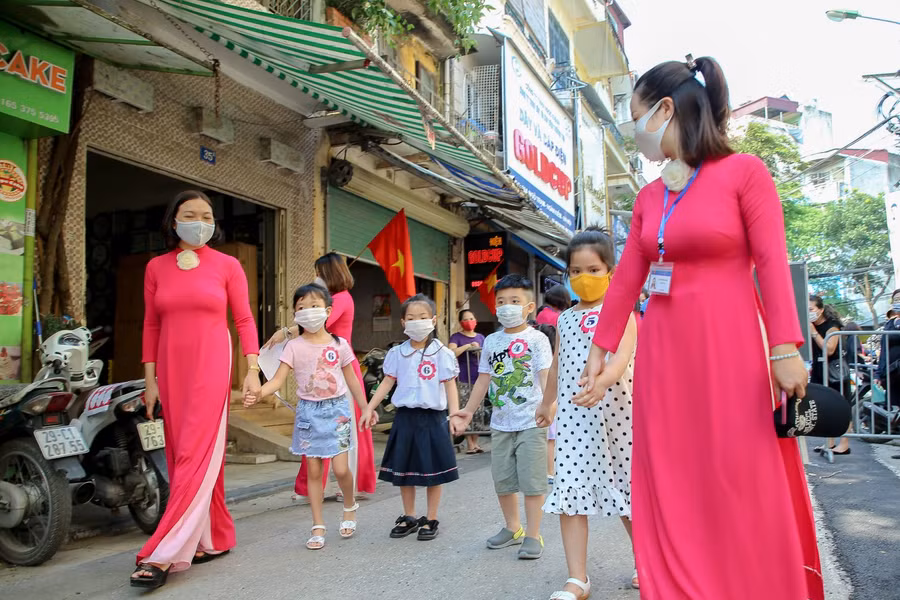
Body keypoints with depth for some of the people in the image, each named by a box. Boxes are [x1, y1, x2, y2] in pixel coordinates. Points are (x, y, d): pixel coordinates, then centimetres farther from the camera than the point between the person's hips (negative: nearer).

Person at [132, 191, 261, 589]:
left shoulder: (227, 266, 2)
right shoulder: (157, 267, 9)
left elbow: (244, 320, 2)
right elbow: (151, 326, 10)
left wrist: (252, 370, -5)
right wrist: (150, 380, 7)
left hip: (211, 368, -4)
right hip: (170, 371, 4)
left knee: (196, 456, -9)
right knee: (186, 456, 6)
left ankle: (163, 555, -7)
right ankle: (215, 539, 18)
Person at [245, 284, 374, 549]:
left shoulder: (339, 345, 0)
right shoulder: (294, 347, -3)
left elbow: (352, 380, 9)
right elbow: (278, 380, -12)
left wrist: (366, 409, 12)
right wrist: (256, 394, -30)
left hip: (336, 410, 0)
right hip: (308, 411, 1)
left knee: (341, 468, -6)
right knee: (313, 470, 5)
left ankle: (350, 506, 25)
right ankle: (318, 526, 16)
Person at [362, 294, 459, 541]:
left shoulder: (442, 353, -5)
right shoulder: (397, 353, 4)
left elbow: (450, 386, -4)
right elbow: (387, 382, 7)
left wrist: (455, 415, -14)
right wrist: (369, 408, 1)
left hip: (432, 417, -3)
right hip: (405, 416, 3)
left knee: (433, 470, 5)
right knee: (403, 469, 11)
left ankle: (431, 520, 20)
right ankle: (409, 518, 27)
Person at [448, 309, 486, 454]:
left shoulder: (481, 337, 17)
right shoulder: (456, 337, 2)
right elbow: (451, 353, -15)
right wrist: (468, 346, -16)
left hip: (479, 379, 4)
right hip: (464, 381, -4)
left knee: (478, 411, 5)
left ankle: (475, 442, 14)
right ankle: (469, 444, 1)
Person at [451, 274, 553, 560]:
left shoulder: (536, 339, -5)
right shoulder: (491, 341, 10)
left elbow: (545, 375, -14)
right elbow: (484, 379, 14)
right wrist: (468, 411, 11)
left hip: (531, 421, -5)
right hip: (500, 422, 6)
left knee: (531, 480, -1)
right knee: (502, 480, 14)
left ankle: (533, 535, 12)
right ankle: (512, 528, 32)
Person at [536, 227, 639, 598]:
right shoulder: (566, 319, 13)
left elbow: (623, 356, -20)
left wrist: (600, 382, -39)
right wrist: (547, 403, 32)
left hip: (614, 411, -4)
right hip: (573, 415, 4)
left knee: (627, 487, 9)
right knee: (569, 491, -3)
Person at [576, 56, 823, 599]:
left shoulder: (744, 171, -4)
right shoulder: (649, 197, 11)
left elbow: (773, 263, -10)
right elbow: (626, 279, 11)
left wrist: (786, 348, -18)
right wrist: (600, 351, 12)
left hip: (730, 346, -5)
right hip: (664, 350, 5)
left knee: (742, 484, 1)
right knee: (674, 488, 9)